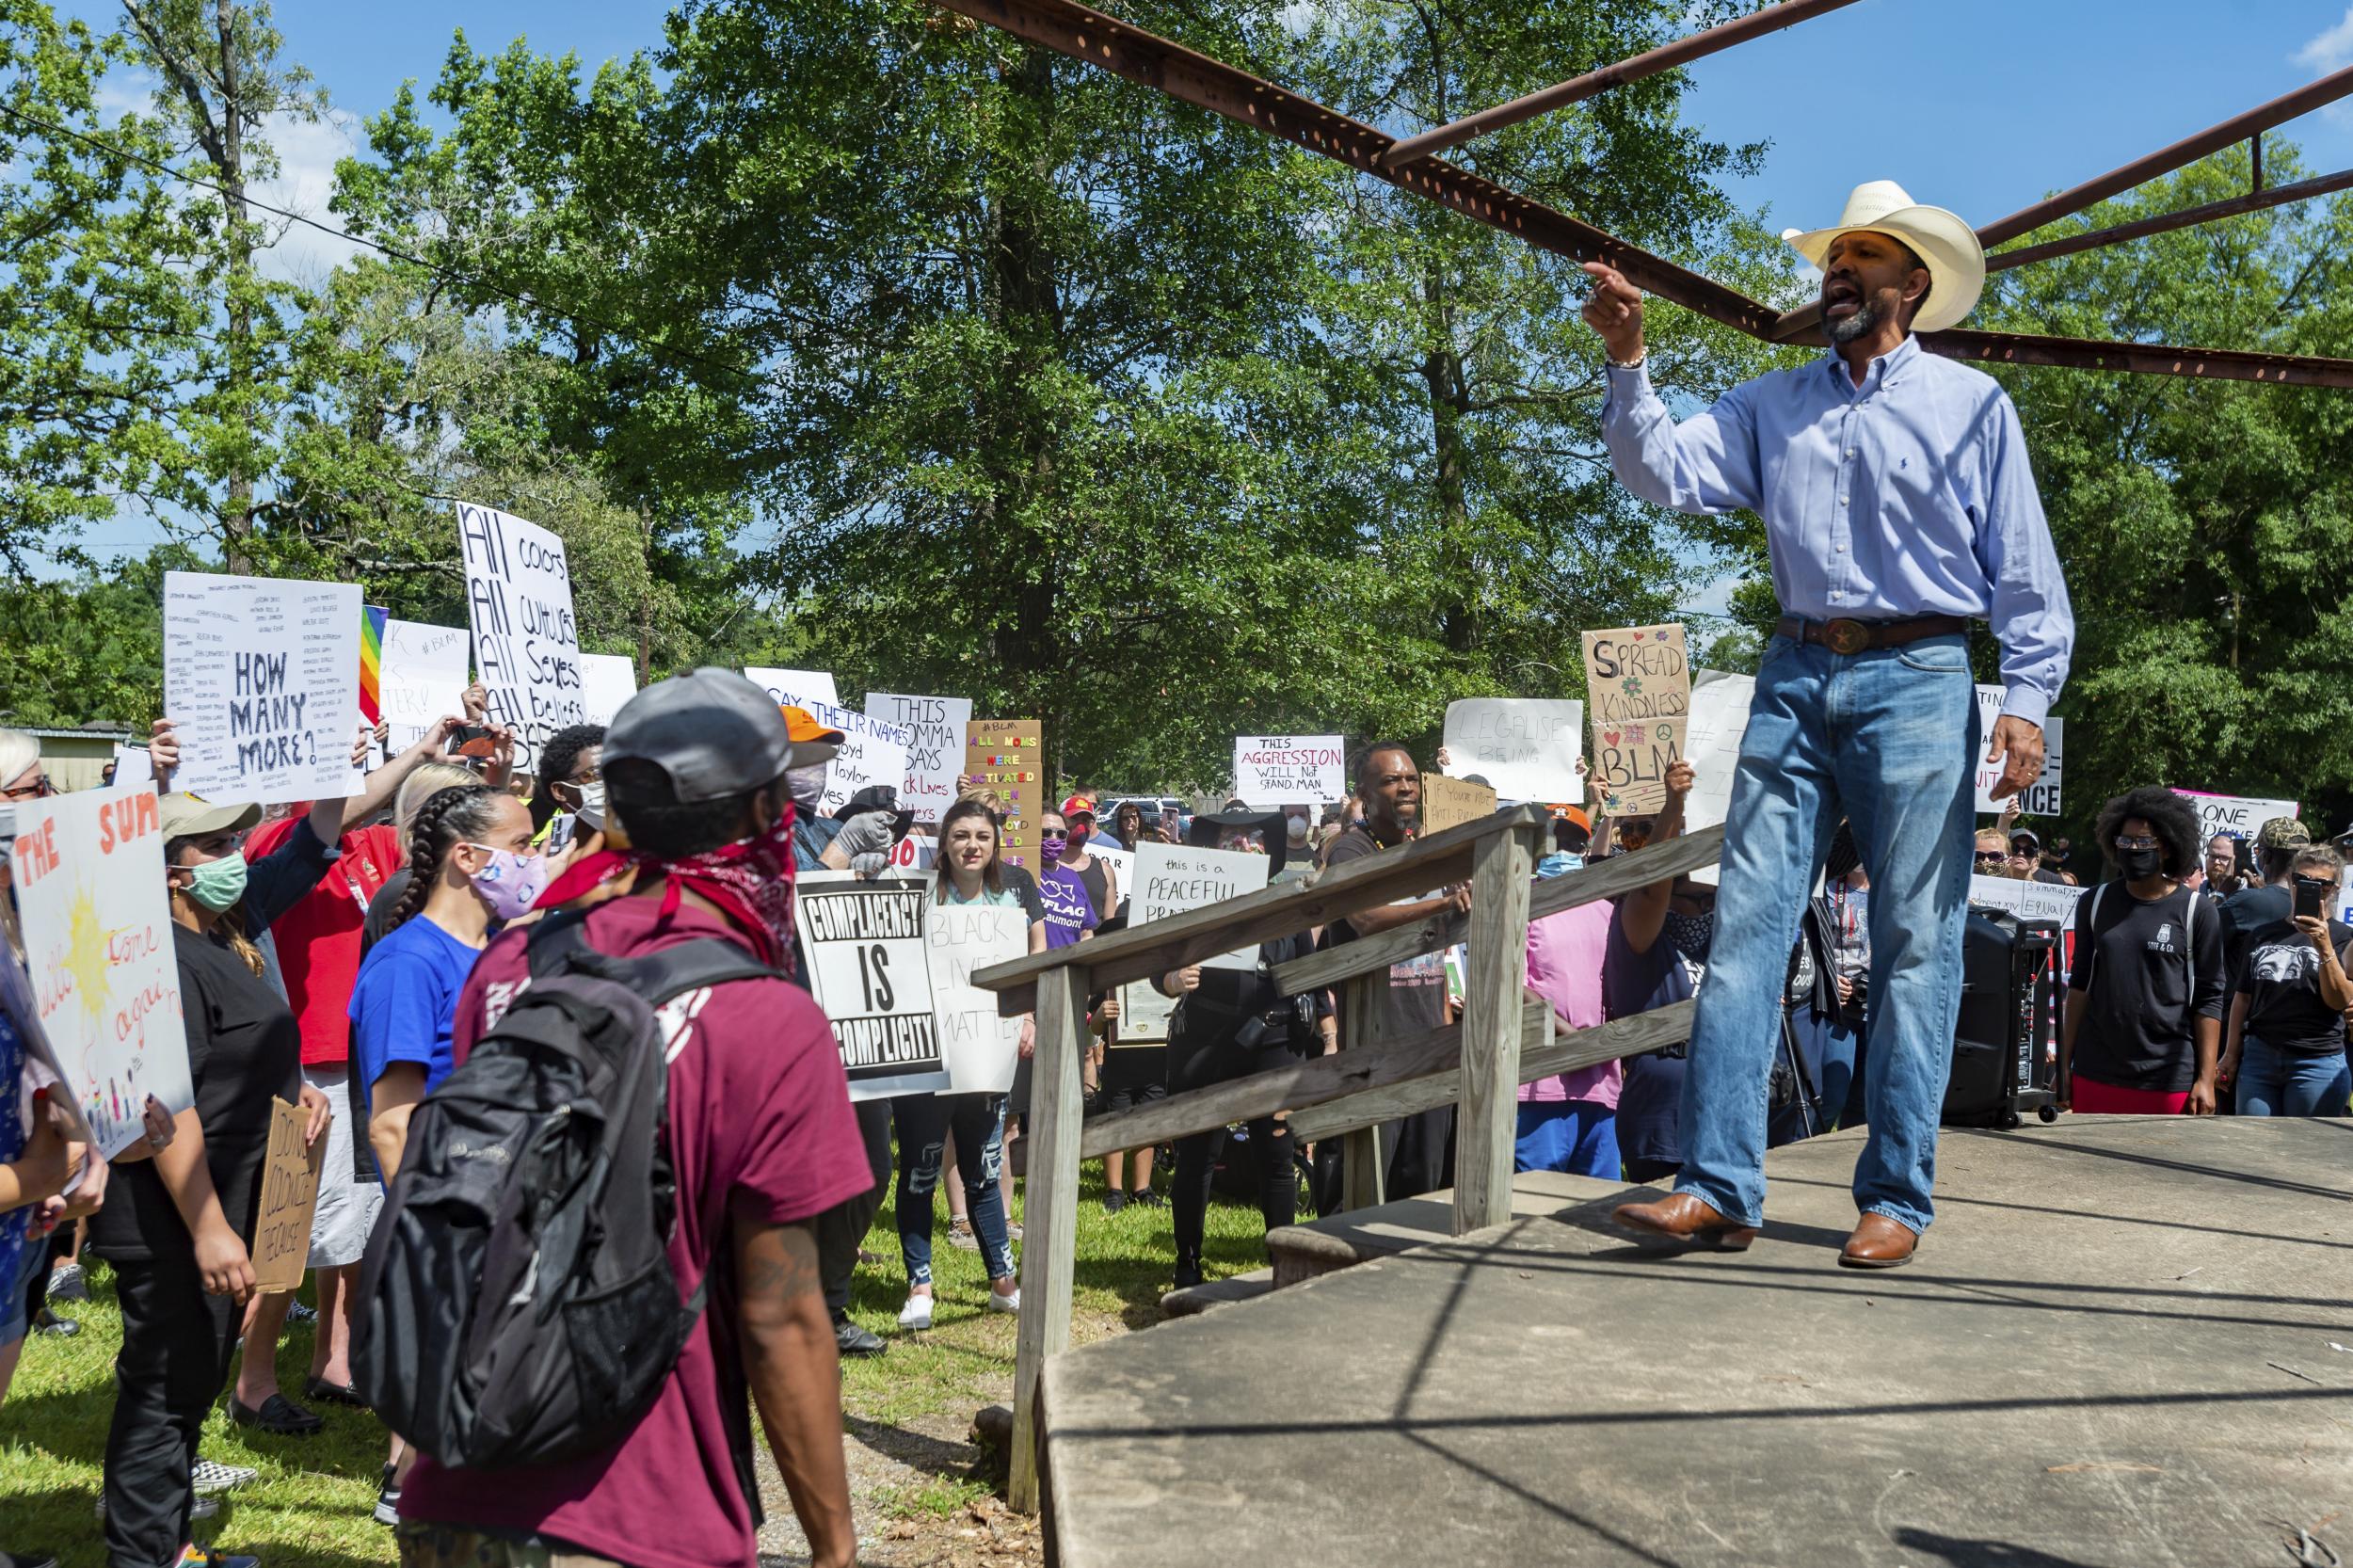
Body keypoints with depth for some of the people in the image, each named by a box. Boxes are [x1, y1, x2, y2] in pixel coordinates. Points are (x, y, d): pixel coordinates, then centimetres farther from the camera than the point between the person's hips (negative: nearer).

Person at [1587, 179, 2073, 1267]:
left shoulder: (1971, 403, 9)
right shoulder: (1773, 405, 17)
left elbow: (2024, 570, 4)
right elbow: (1663, 472, 3)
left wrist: (2027, 700, -7)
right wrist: (1626, 359, -9)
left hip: (1917, 682, -3)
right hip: (1796, 678, 3)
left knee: (1916, 947, -1)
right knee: (1745, 930, -4)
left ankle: (1896, 1201, 5)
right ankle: (1719, 1187, -1)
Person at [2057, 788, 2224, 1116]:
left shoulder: (2197, 911, 0)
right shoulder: (2094, 903, 8)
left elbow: (2208, 999, 0)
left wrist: (2206, 1079, -5)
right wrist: (2064, 1066, 8)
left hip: (2169, 1081, -3)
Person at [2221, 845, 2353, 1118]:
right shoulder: (2262, 935, 10)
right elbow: (2243, 996, 14)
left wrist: (2324, 946, -19)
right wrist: (2231, 1053, 11)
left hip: (2317, 1063, -3)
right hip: (2258, 1057, 3)